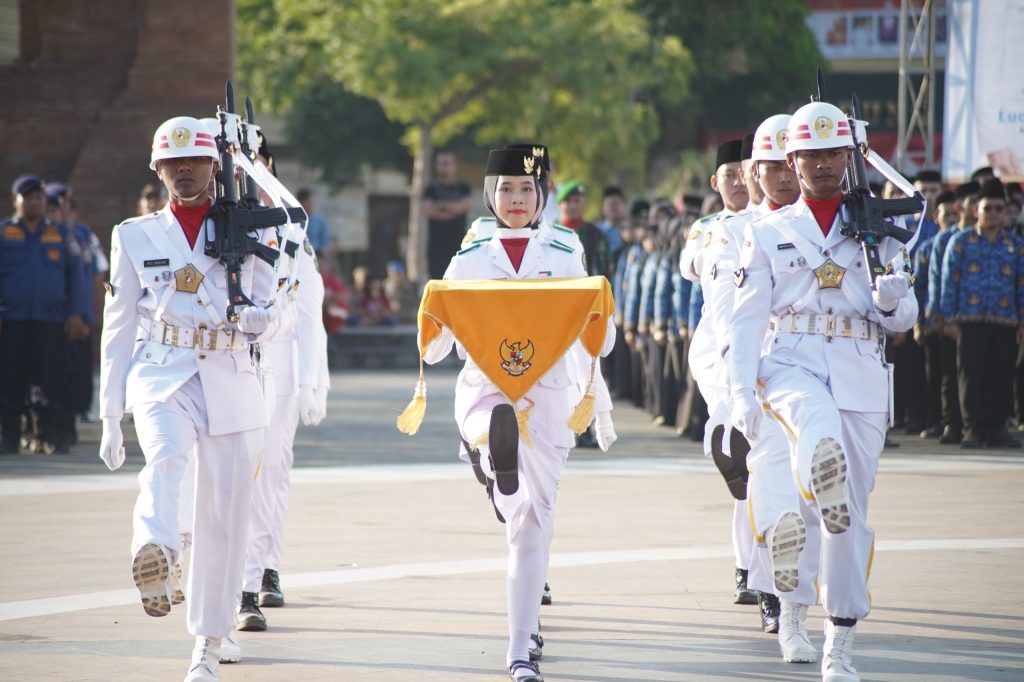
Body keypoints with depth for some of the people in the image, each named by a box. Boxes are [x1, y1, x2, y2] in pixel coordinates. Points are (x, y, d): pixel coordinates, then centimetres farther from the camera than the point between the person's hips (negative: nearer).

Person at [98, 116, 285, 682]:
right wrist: (110, 417, 7)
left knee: (223, 517, 0)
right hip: (161, 378, -1)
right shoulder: (135, 237, 11)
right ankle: (154, 553, -62)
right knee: (166, 456, -34)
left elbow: (274, 314, 12)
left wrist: (259, 320, -14)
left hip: (232, 386, 1)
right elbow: (118, 330, 11)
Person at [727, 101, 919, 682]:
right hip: (791, 361, -2)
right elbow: (746, 318, 4)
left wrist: (893, 301, -14)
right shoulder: (769, 232, 8)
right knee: (822, 433, -38)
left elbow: (905, 317, 10)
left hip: (861, 372, 2)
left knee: (854, 506, 3)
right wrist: (743, 393, -7)